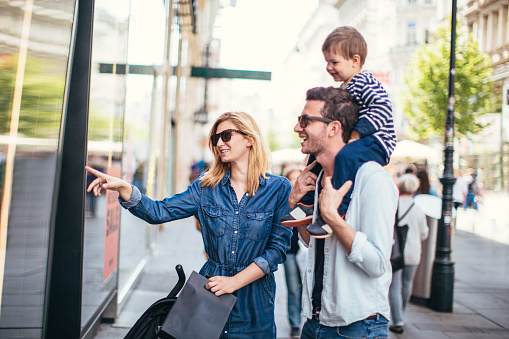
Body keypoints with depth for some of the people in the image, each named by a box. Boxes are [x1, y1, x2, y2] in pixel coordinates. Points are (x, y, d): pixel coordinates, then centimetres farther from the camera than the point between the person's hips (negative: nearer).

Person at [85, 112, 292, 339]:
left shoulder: (279, 188, -6)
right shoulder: (206, 187, 2)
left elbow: (278, 247, -9)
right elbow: (160, 212, -6)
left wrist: (235, 281, -15)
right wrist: (123, 188, -21)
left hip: (254, 297, -2)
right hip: (211, 289, 2)